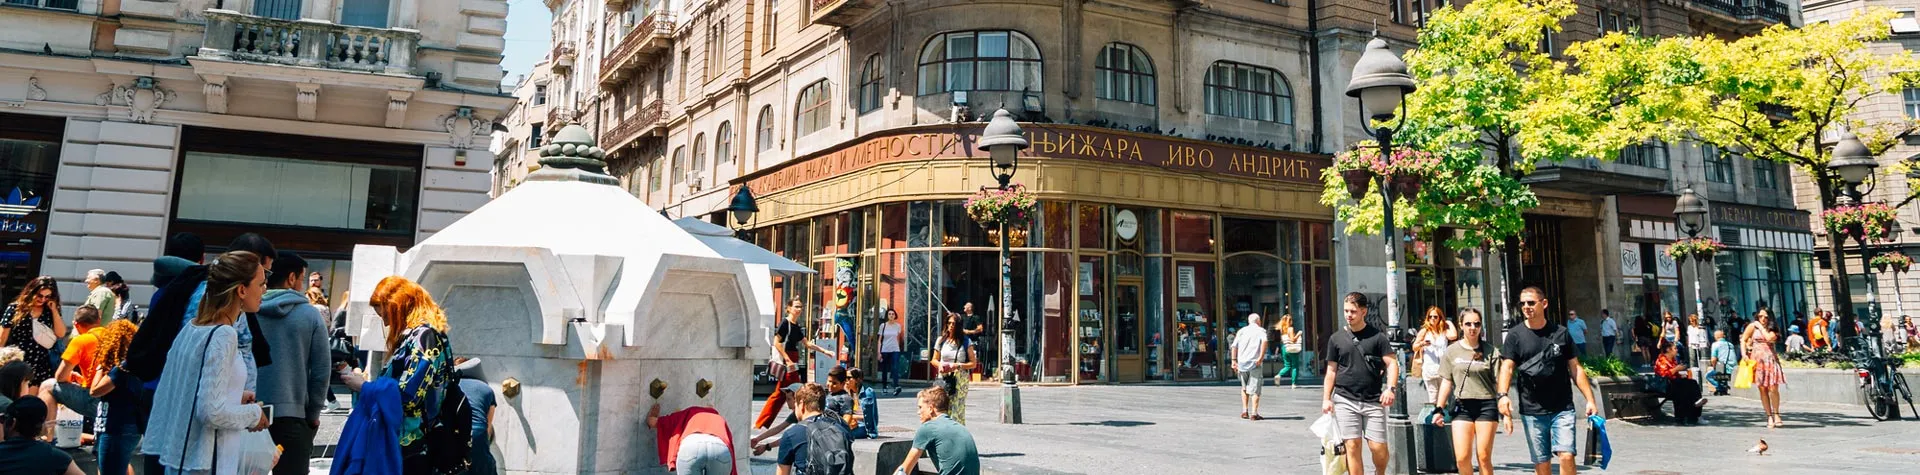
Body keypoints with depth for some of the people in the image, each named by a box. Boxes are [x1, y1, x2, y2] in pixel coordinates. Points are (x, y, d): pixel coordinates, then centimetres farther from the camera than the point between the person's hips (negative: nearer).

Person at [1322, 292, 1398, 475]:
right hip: (1345, 400, 1)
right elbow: (1331, 371, 10)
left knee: (1378, 447, -1)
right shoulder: (1336, 338, 7)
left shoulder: (1377, 336, 2)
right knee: (1352, 446, -3)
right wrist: (1326, 398, 4)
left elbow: (1392, 363, -1)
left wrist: (1390, 388, -16)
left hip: (1373, 401, -1)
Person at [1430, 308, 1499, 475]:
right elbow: (1446, 381, 9)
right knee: (1462, 458, -5)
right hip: (1461, 406, 1)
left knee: (1484, 458, 1)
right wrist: (1439, 409, 5)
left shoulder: (1489, 351, 3)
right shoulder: (1452, 351, 7)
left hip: (1486, 405, -1)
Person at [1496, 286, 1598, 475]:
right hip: (1532, 411, 0)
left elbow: (1575, 368, 8)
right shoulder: (1515, 336, 1)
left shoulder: (1561, 333, 5)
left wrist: (1590, 399, 2)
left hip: (1563, 409, 0)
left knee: (1566, 456, -11)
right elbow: (1507, 368, -6)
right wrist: (1502, 394, -23)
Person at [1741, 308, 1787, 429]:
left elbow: (1769, 338, -11)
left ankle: (1776, 414, 8)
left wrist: (1761, 327, -2)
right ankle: (1769, 417, 6)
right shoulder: (1752, 326, 8)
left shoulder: (1772, 329, 11)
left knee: (1773, 388, -9)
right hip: (1757, 359, -1)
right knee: (1762, 389, 0)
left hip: (1770, 359, 1)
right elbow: (1743, 340, 7)